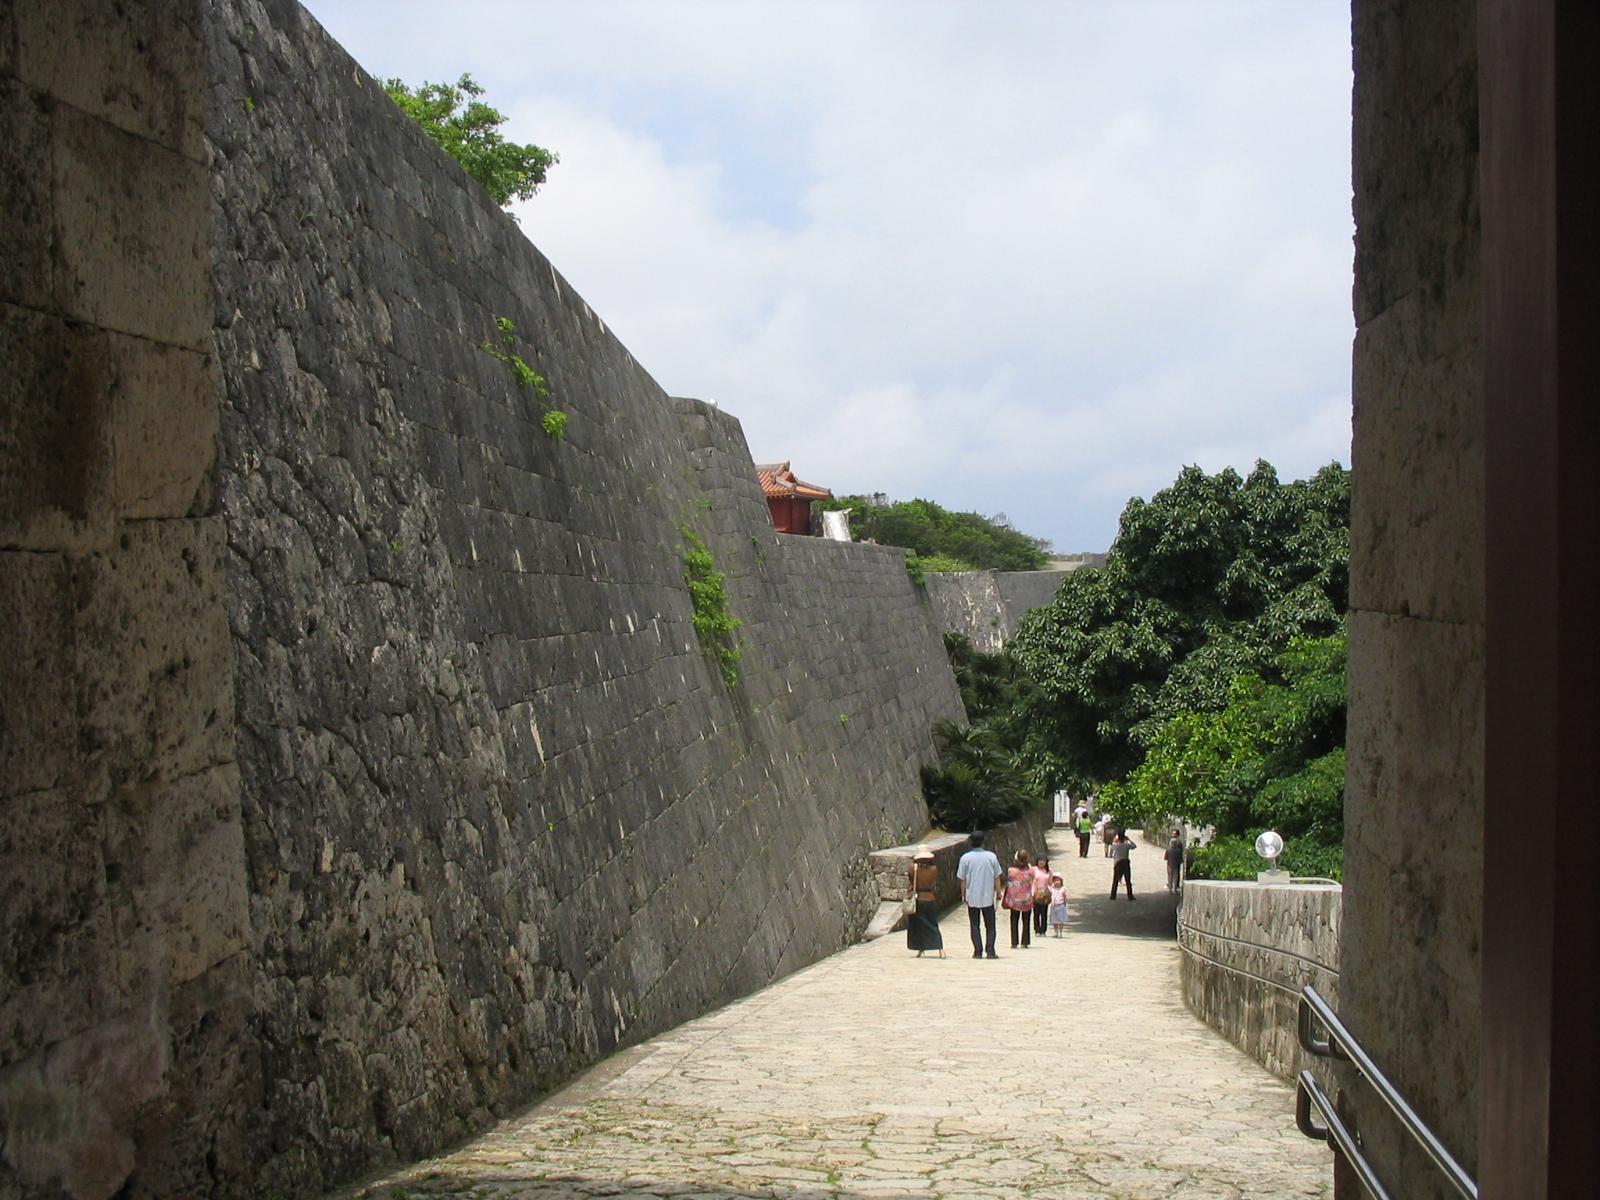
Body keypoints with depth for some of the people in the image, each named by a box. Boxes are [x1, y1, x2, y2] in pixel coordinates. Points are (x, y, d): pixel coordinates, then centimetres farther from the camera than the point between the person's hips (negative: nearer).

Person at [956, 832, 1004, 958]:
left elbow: (962, 879, -1)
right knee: (990, 926, 8)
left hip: (972, 897, 0)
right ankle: (990, 951, -1)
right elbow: (997, 877, 0)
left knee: (974, 926, 8)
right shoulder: (991, 856, -4)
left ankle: (978, 952, 2)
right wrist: (998, 892, 12)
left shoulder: (966, 857, -5)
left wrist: (963, 895, 10)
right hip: (988, 897, 0)